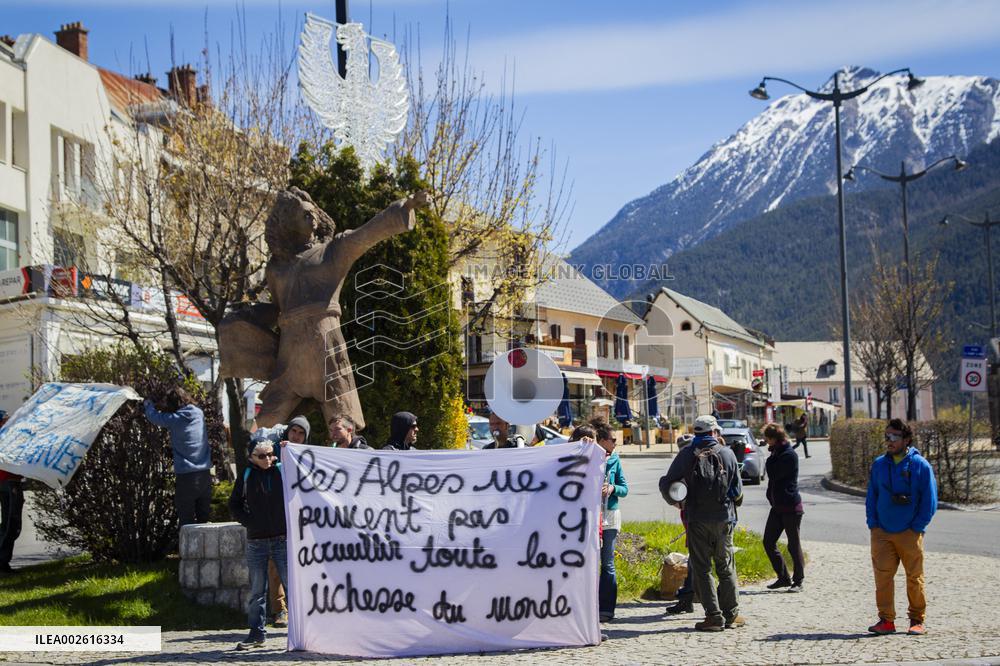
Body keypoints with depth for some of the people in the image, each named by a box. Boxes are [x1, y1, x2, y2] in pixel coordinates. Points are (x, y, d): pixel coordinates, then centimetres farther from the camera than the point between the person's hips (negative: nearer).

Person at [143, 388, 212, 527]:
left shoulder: (175, 419, -9)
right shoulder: (199, 414, 5)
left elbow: (153, 416, 5)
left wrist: (148, 404, 26)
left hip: (186, 477, -5)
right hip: (205, 475, 5)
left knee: (186, 522, 0)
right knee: (204, 520, 11)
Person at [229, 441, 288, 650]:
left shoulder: (283, 470, 1)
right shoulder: (246, 476, 6)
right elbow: (234, 505, 13)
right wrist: (248, 521, 0)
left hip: (283, 539, -2)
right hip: (256, 540, 2)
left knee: (293, 585, -2)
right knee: (257, 590, 8)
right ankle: (257, 634, 16)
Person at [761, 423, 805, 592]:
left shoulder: (789, 455, -15)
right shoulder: (778, 453, 13)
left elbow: (773, 474, -20)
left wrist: (771, 457, -7)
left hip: (790, 507, -9)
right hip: (777, 506, 9)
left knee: (794, 545, 1)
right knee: (768, 542, 8)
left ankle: (798, 581, 11)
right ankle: (783, 578, 17)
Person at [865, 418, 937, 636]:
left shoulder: (921, 465, -2)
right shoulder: (879, 464, 8)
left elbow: (929, 501, -1)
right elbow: (871, 496, 15)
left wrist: (916, 528, -7)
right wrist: (873, 524, 4)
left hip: (910, 534, -2)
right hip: (882, 533, 3)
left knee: (914, 577, 5)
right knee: (882, 575, -5)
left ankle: (917, 620, 17)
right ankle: (886, 620, 1)